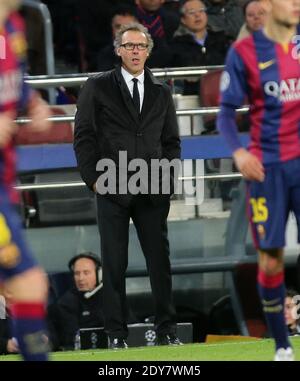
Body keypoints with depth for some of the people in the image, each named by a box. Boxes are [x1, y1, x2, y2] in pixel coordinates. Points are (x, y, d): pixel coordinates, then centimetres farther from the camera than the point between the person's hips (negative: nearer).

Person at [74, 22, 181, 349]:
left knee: (160, 260, 0)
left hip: (153, 191, 2)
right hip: (111, 189, -2)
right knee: (114, 262, -1)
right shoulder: (98, 87, 4)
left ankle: (166, 330, 4)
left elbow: (171, 141, 17)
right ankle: (116, 332, 2)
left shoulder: (161, 92, 14)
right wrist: (93, 178, -5)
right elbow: (83, 136, 2)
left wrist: (167, 178, 4)